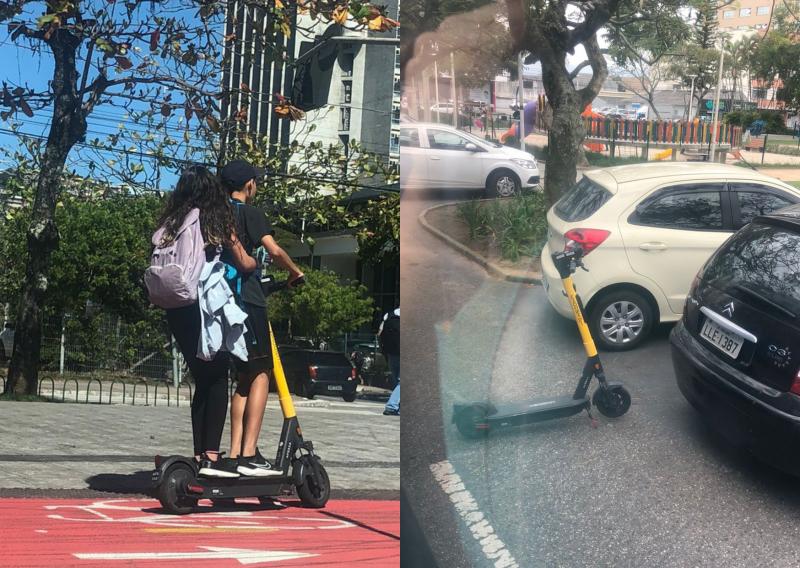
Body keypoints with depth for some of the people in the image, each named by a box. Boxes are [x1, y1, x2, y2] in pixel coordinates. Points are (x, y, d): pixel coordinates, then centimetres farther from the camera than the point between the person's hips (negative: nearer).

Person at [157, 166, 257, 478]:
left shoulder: (170, 222, 10)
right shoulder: (217, 222, 1)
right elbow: (243, 263, 11)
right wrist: (258, 261, 30)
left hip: (176, 309, 4)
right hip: (206, 307, -4)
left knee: (202, 381, 13)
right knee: (217, 379, 2)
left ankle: (199, 455, 13)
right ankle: (211, 456, -5)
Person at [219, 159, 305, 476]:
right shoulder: (250, 213, -5)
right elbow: (274, 251, -15)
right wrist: (294, 272, 1)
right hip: (247, 298, -7)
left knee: (244, 377, 14)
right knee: (260, 374, -4)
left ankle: (236, 454, 9)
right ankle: (249, 454, -13)